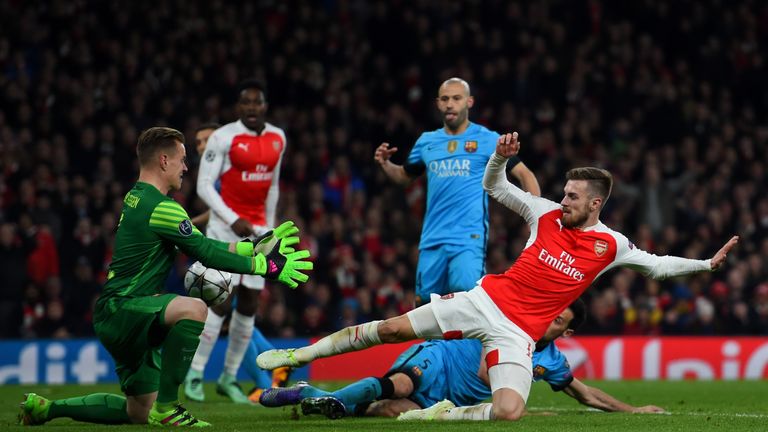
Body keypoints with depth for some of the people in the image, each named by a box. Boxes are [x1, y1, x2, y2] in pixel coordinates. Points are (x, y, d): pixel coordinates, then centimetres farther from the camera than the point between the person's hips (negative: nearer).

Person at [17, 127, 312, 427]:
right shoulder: (160, 207, -16)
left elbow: (202, 245, 16)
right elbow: (207, 254, -15)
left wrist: (254, 248, 13)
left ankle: (47, 408, 26)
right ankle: (166, 407, -27)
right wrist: (267, 266, -9)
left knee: (140, 412, 15)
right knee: (193, 309, -34)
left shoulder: (137, 199, 14)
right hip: (119, 309, -10)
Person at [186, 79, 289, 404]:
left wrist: (270, 227, 15)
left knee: (249, 304, 4)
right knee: (222, 301, -12)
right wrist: (233, 221, -17)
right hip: (226, 227, -6)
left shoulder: (277, 138, 8)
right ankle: (195, 374, -2)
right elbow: (204, 185, -11)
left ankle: (229, 377, 14)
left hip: (259, 229, 6)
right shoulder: (224, 137, -10)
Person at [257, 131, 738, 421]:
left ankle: (443, 414, -4)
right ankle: (301, 354, 4)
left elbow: (657, 264, 11)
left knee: (509, 412, -26)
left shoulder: (612, 246, 0)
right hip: (486, 300, 1)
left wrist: (706, 263, 2)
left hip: (518, 332, -1)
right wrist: (501, 157, -8)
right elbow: (495, 186, 11)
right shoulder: (547, 213, 4)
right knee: (393, 328, -5)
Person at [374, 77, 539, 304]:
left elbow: (524, 174, 1)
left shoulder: (488, 139, 1)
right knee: (424, 302, 4)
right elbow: (405, 175, 29)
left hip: (470, 239, -5)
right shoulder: (426, 141, 15)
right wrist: (385, 163, 7)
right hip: (432, 240, 5)